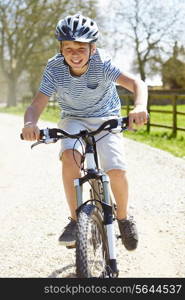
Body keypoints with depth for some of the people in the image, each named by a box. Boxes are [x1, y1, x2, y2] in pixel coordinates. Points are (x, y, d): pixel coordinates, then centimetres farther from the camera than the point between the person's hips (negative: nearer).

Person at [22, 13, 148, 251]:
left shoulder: (102, 64, -26)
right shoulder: (54, 68, -21)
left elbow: (136, 83, -36)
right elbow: (37, 104, -26)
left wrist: (140, 106, -58)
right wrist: (30, 123, -50)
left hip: (105, 119, -1)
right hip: (73, 119, 1)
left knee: (117, 170, -21)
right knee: (70, 155, -31)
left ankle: (123, 217, 9)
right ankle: (75, 219, -16)